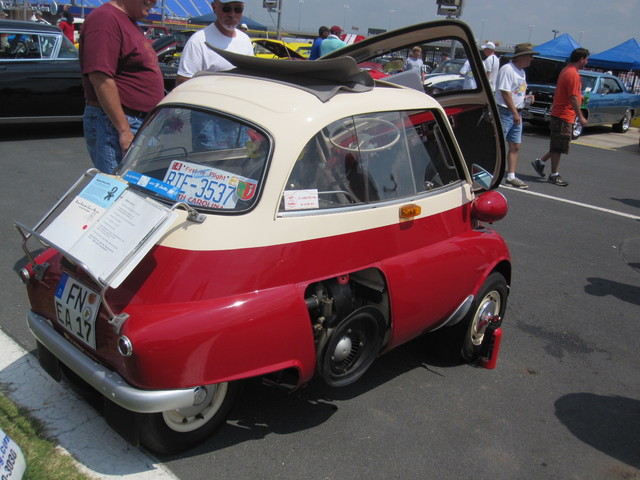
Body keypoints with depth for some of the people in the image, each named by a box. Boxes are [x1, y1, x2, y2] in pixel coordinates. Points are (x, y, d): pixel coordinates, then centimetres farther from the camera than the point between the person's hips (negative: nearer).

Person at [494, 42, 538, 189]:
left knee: (515, 146, 8)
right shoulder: (507, 69, -12)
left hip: (516, 113, 9)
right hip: (505, 112, -9)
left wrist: (526, 97, 11)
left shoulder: (522, 72, 17)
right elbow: (505, 92, -19)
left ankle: (511, 177, 13)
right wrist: (514, 112, -20)